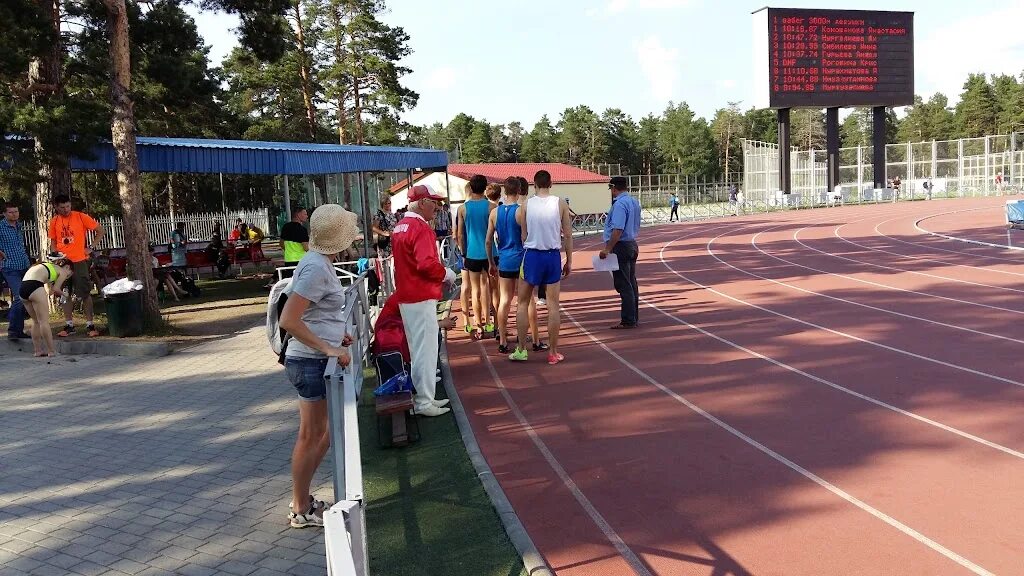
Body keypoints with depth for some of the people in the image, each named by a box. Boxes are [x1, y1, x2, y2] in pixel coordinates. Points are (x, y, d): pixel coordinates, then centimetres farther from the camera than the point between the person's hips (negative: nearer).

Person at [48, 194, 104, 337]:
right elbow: (53, 241, 16)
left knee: (85, 293, -1)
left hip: (80, 261, -4)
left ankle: (90, 325, 4)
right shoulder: (54, 222, 7)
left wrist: (91, 248, -6)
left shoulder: (81, 217, -4)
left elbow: (100, 230, -1)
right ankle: (69, 325, 16)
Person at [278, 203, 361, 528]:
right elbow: (288, 320, -26)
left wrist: (336, 337, 14)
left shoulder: (318, 263, 10)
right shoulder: (316, 268, -19)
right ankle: (301, 511, 15)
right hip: (311, 363, -10)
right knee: (311, 437, 2)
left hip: (316, 360, 10)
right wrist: (328, 348, -25)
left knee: (322, 435, 18)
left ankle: (302, 499, 30)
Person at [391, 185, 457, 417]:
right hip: (421, 298, -10)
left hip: (405, 297, 10)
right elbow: (427, 264, -27)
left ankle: (422, 396, 24)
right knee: (426, 348, -3)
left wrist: (440, 274, 15)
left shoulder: (399, 227, 14)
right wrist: (446, 274, -9)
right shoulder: (421, 228, -17)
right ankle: (424, 402, 2)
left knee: (417, 348, 16)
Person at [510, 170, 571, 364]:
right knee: (553, 305, 7)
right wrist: (569, 261, 8)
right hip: (553, 256, 0)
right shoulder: (560, 204, -3)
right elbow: (568, 235, -1)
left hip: (532, 255, 0)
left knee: (523, 303, 13)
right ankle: (553, 353, 11)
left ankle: (521, 350, 15)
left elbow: (524, 236, 0)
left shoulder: (526, 205, -3)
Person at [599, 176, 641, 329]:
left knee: (623, 286, -5)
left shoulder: (619, 204, -18)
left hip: (621, 247, -10)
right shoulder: (634, 202, 12)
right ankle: (633, 318, 21)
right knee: (631, 284, 14)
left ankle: (627, 321, -3)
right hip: (632, 244, 10)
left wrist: (607, 249, -26)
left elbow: (618, 230, -27)